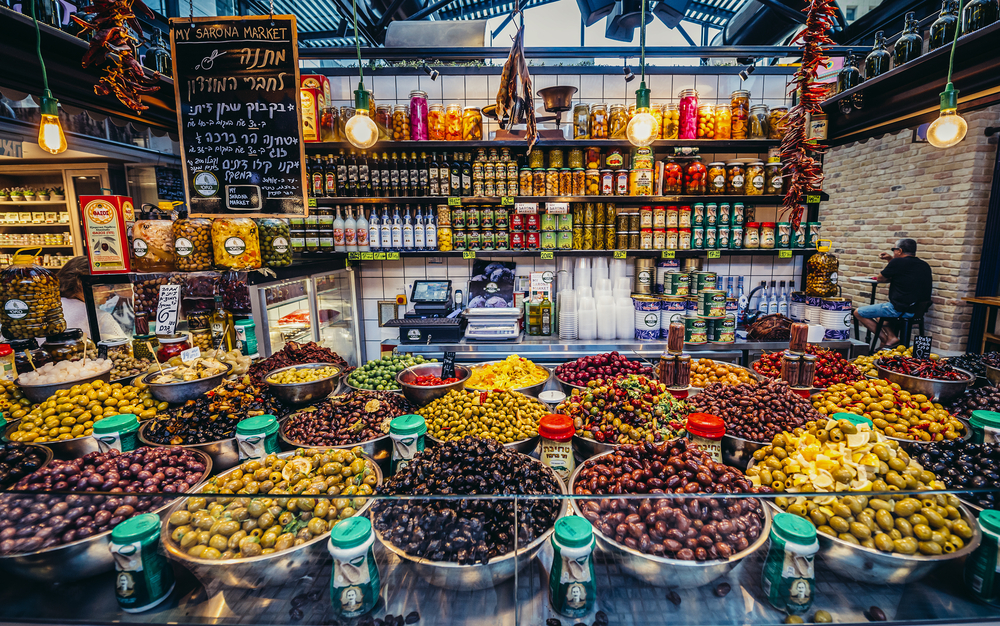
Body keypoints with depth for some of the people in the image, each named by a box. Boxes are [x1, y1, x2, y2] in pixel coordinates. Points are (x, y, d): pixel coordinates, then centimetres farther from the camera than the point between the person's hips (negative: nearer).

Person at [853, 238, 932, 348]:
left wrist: (891, 279, 21)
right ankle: (891, 336, 15)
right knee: (882, 306, 33)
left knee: (858, 312, 3)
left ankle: (887, 339, 1)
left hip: (899, 309, -9)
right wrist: (891, 259, 26)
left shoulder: (897, 263, -12)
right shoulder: (924, 265, 11)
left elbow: (880, 279, 2)